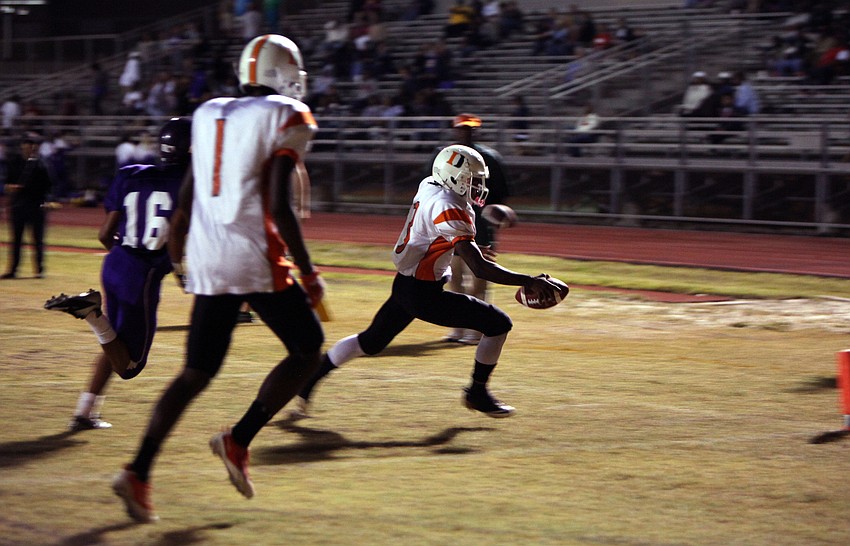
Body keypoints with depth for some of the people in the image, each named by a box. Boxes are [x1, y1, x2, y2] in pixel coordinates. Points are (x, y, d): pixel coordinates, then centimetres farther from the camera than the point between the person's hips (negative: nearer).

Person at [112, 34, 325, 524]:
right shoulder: (288, 119, -5)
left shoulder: (209, 115, 15)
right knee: (308, 350, 11)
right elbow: (279, 207, -14)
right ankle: (238, 441, 0)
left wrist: (180, 259, 26)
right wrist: (308, 273, -8)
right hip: (256, 258, -6)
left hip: (207, 259, 6)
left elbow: (185, 204, 16)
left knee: (198, 372, 11)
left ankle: (139, 471, -1)